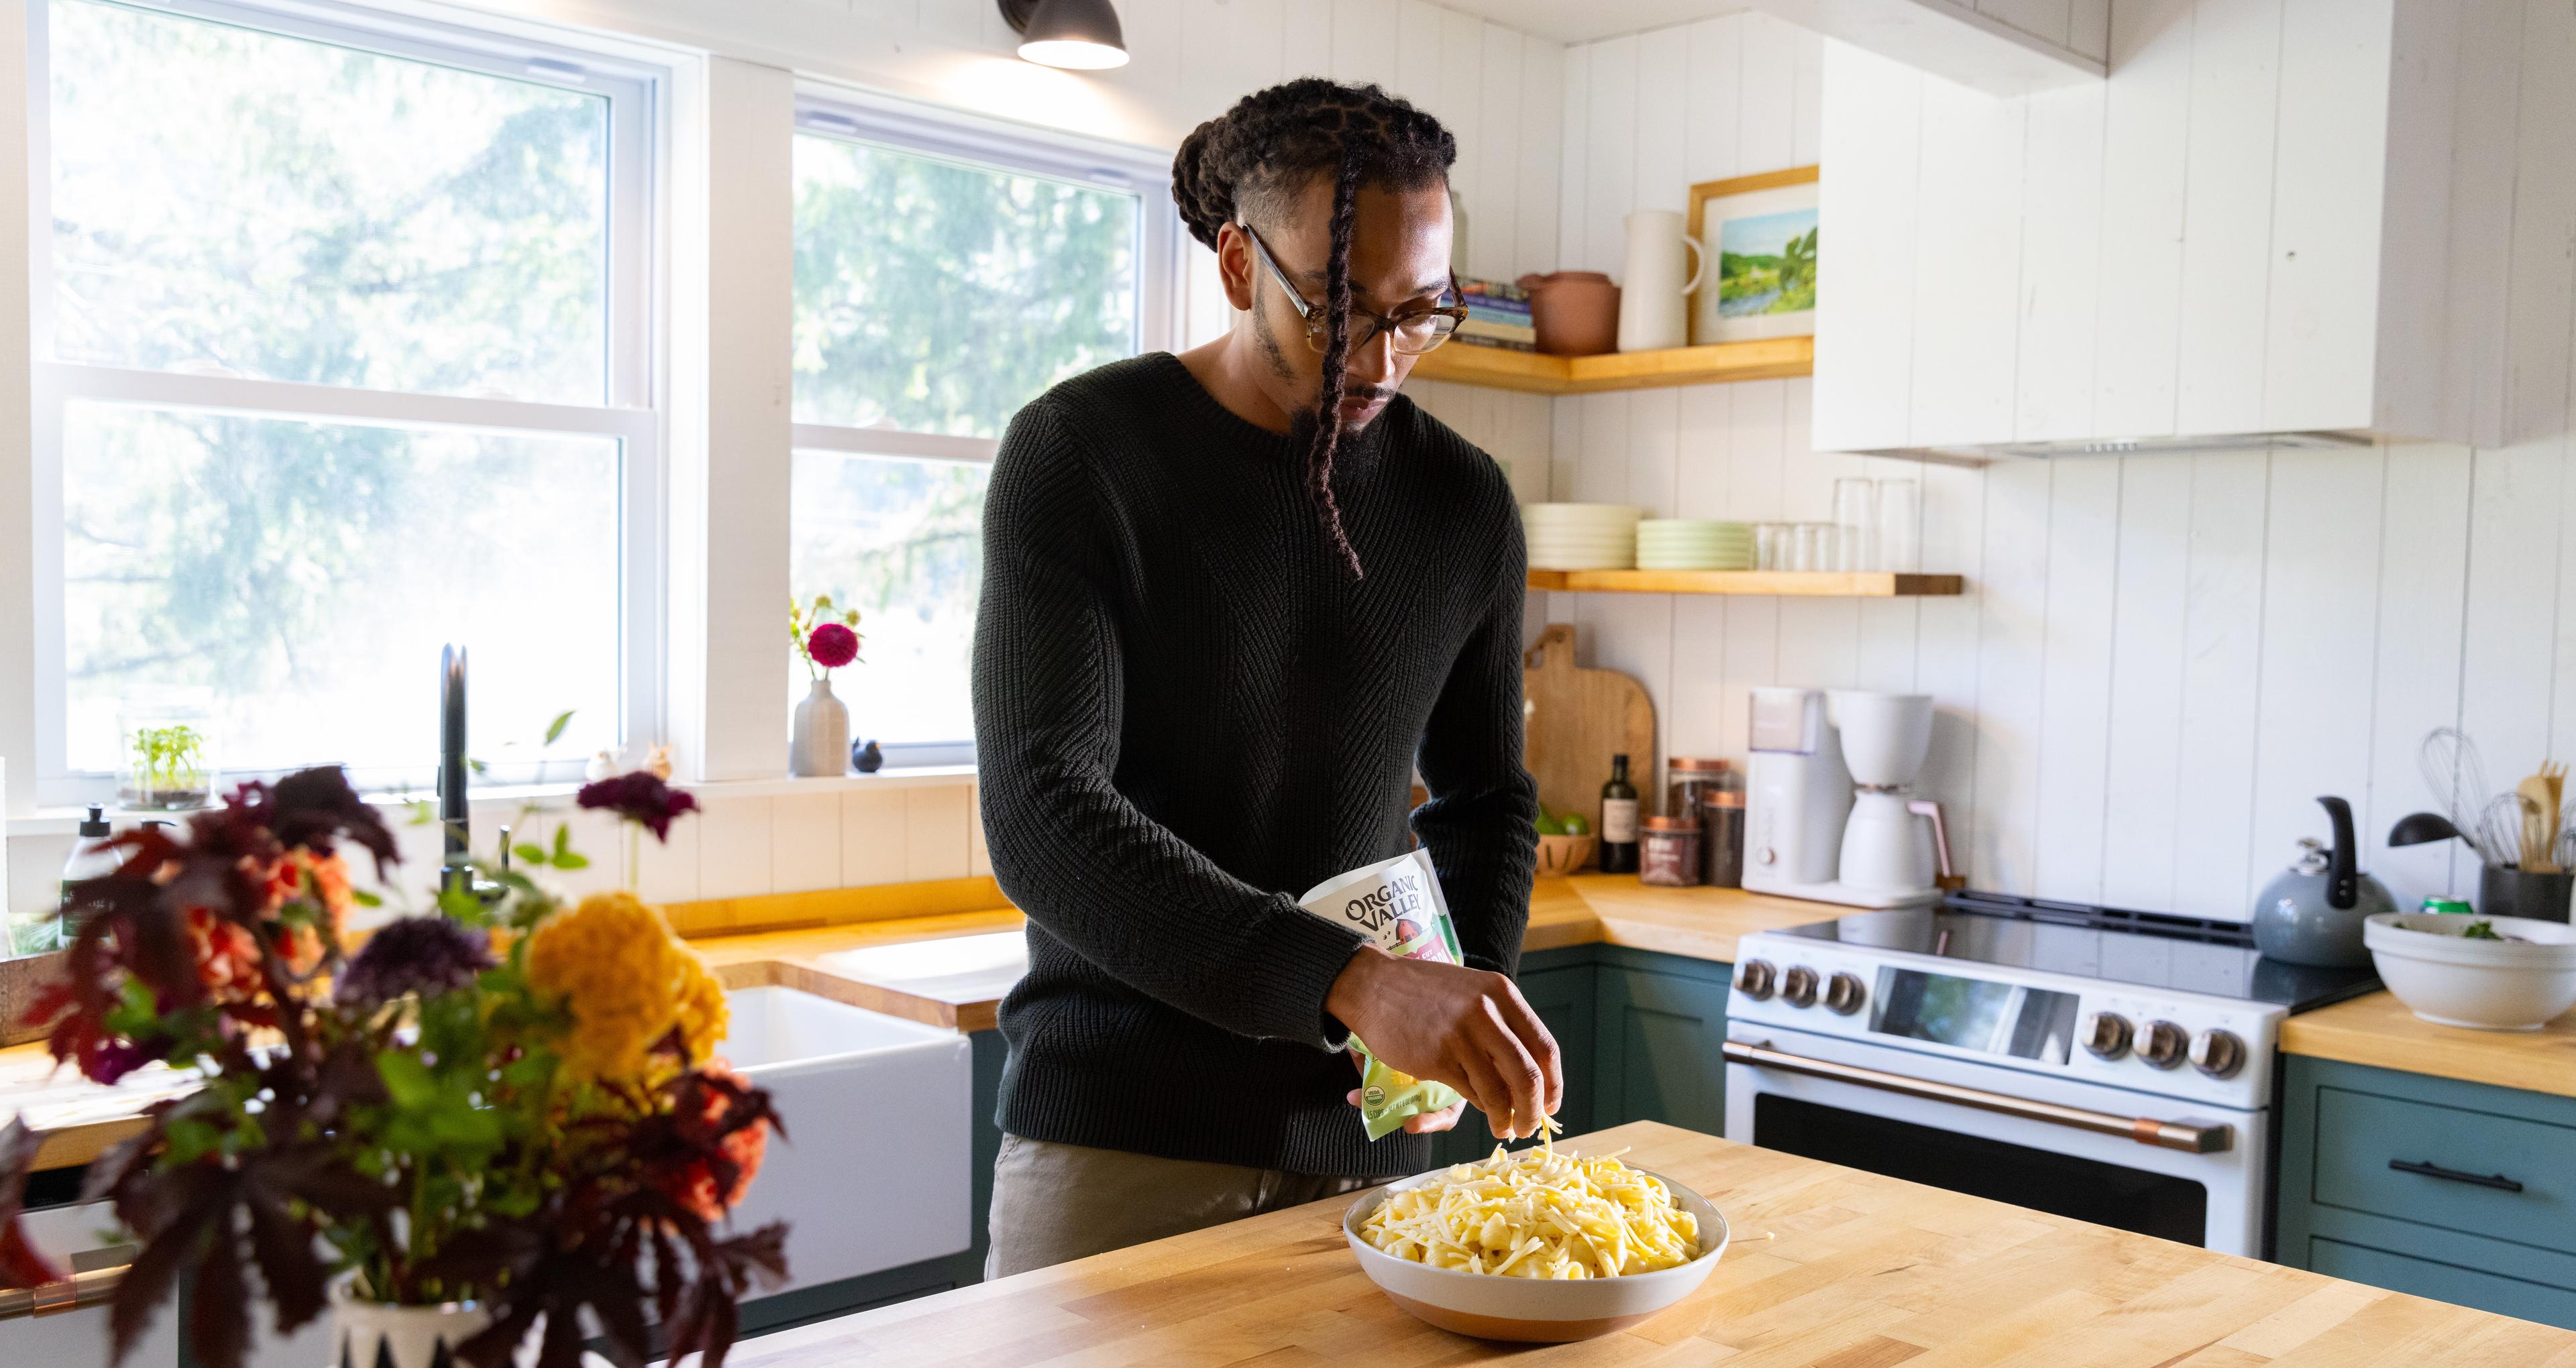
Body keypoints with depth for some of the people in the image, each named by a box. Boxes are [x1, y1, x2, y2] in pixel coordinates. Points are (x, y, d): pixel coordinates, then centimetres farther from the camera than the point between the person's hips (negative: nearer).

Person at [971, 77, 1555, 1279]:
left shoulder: (1465, 503, 3)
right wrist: (1353, 983, -33)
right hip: (1115, 1133, -3)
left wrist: (1470, 1001, -6)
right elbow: (1042, 819, -22)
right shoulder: (1078, 453, -10)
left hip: (1358, 1130, 4)